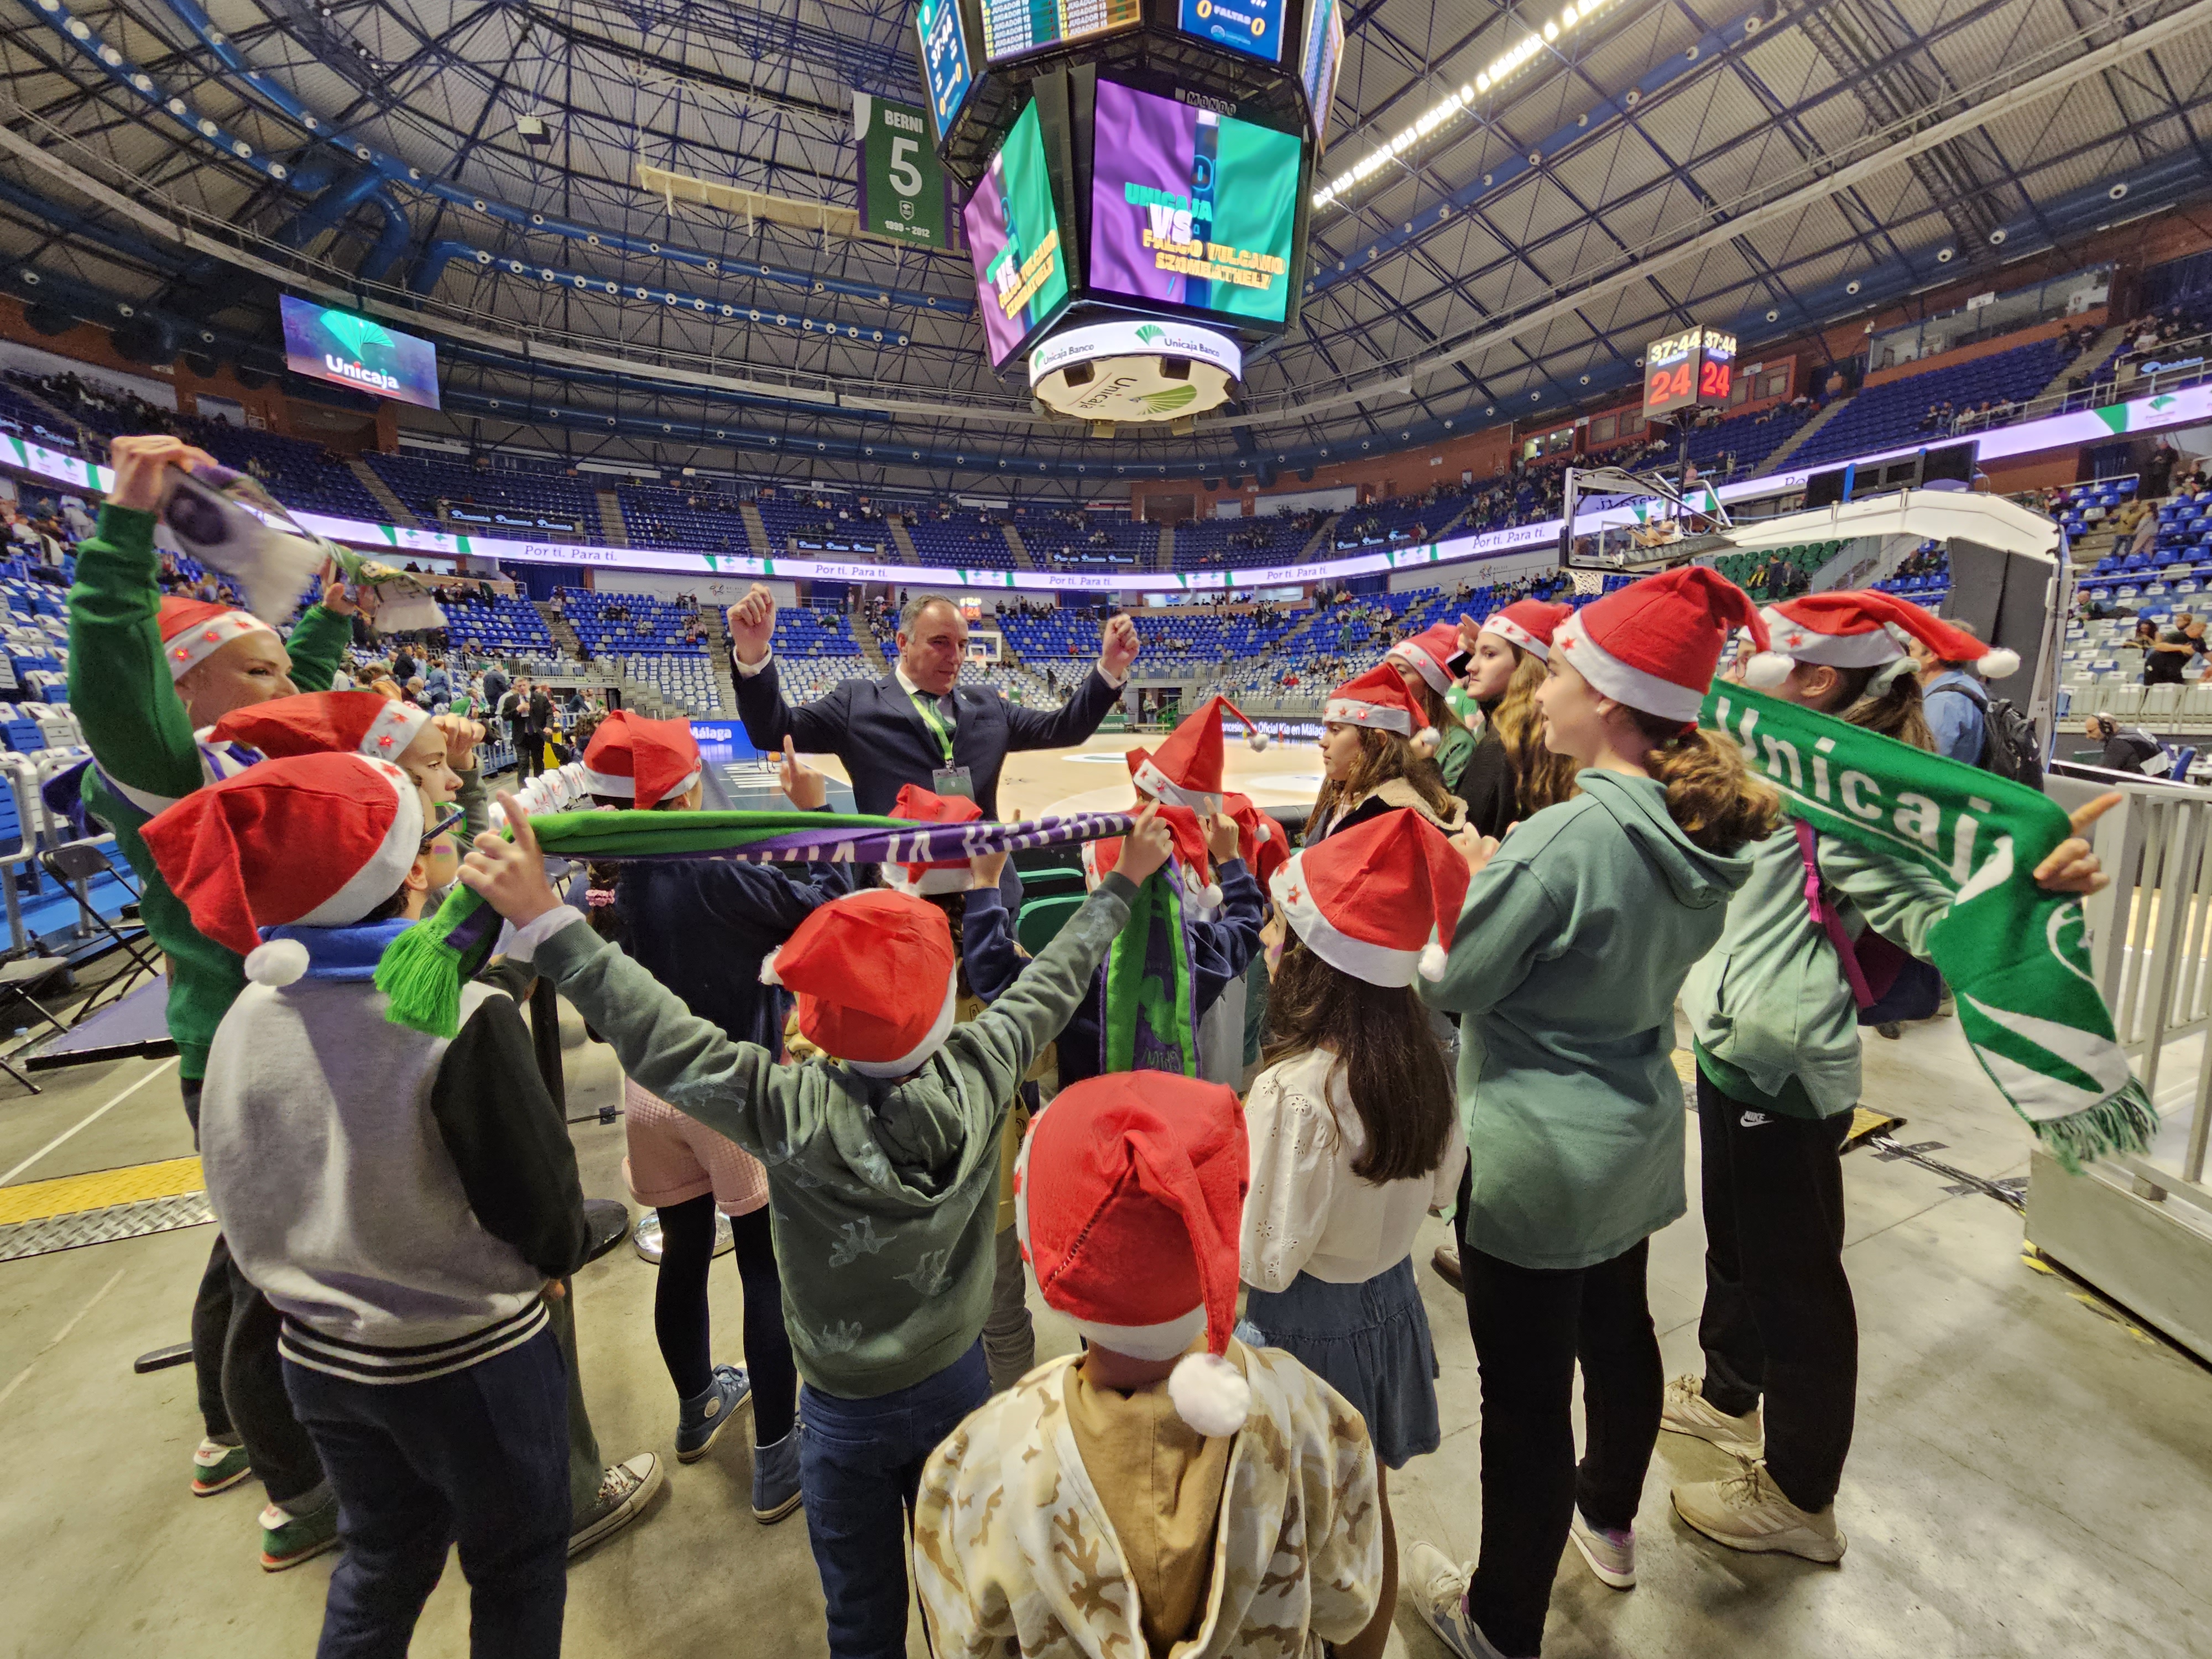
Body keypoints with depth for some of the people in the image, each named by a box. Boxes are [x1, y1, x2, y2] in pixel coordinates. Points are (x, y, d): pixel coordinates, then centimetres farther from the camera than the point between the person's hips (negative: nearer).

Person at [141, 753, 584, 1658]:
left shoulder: (243, 1020, -9)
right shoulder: (463, 1015, -28)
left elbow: (244, 1209, 4)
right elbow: (540, 1201, -20)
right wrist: (561, 1255, 1)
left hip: (317, 1354, 6)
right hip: (470, 1357, -5)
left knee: (382, 1557, 30)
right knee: (516, 1565, 20)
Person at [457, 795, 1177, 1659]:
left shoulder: (794, 1112, -33)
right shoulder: (977, 1077, -23)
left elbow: (656, 1033, -32)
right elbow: (1053, 980, -12)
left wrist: (545, 918, -29)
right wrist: (1124, 880, 2)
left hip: (845, 1410, -2)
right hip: (957, 1381, 2)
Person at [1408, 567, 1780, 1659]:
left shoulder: (1567, 837, -29)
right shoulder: (1707, 835, -3)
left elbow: (1450, 982, -20)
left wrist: (1473, 876, -5)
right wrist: (1506, 875, 3)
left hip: (1537, 1158, -8)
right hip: (1638, 1139, 9)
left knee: (1526, 1396, 10)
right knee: (1619, 1332, 29)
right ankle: (1608, 1522, 56)